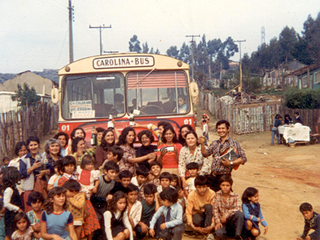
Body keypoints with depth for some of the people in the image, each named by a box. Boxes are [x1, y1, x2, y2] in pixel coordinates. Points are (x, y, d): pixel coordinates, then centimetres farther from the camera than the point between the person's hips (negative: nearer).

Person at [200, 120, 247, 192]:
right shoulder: (215, 143, 11)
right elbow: (205, 154, 11)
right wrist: (202, 144, -5)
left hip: (224, 176, -5)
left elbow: (243, 158, -6)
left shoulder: (234, 144, -5)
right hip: (213, 175, 5)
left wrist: (230, 163, -16)